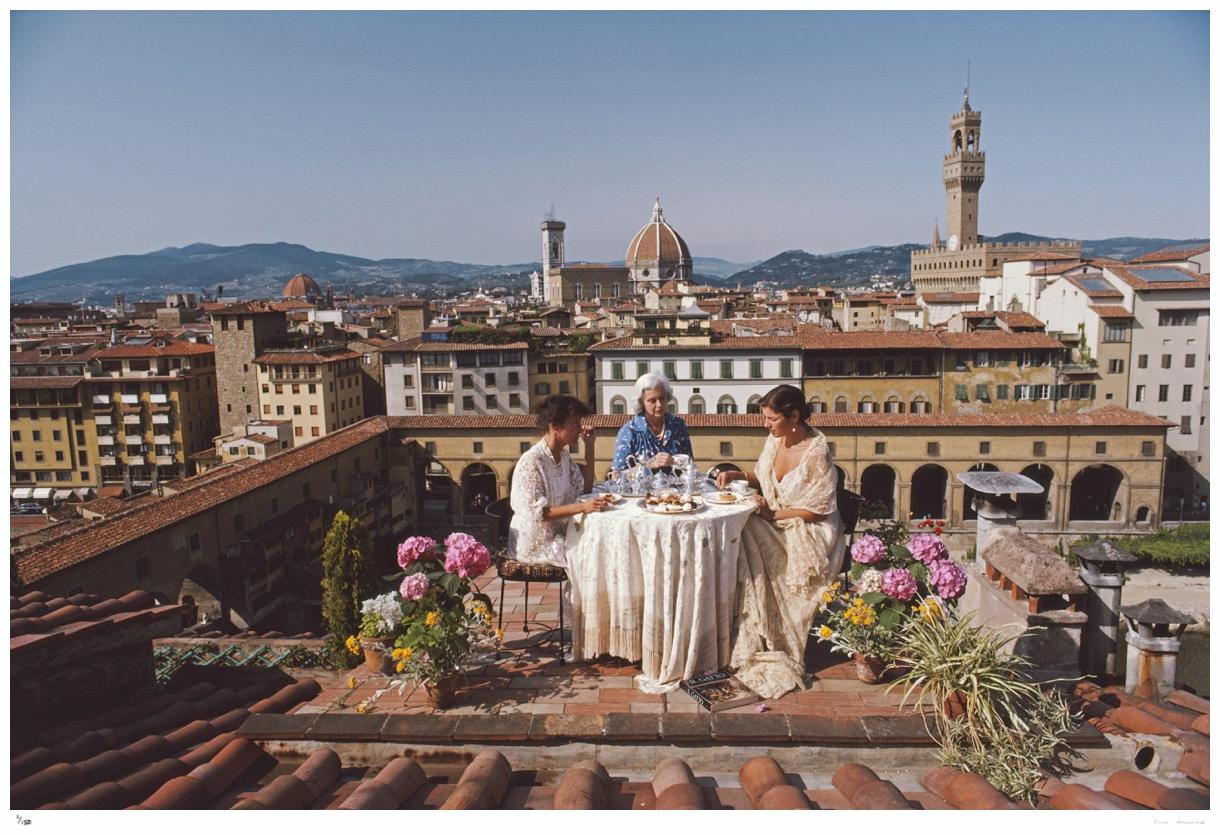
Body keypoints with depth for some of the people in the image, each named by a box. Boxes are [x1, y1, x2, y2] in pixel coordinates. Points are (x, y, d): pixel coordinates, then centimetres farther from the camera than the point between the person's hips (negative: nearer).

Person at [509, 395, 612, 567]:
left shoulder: (563, 455, 7)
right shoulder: (531, 461, -19)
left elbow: (586, 487, 13)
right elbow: (537, 512, -23)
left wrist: (589, 446, 6)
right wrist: (582, 507, -32)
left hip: (557, 534, 8)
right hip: (534, 544, -8)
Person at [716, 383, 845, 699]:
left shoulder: (816, 454, -20)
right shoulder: (776, 440, 1)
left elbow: (816, 510, -17)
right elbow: (764, 480, 17)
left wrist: (773, 514, -18)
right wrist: (737, 475, 1)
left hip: (809, 531, -7)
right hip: (776, 521, 7)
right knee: (739, 538, -20)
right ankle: (750, 642, -11)